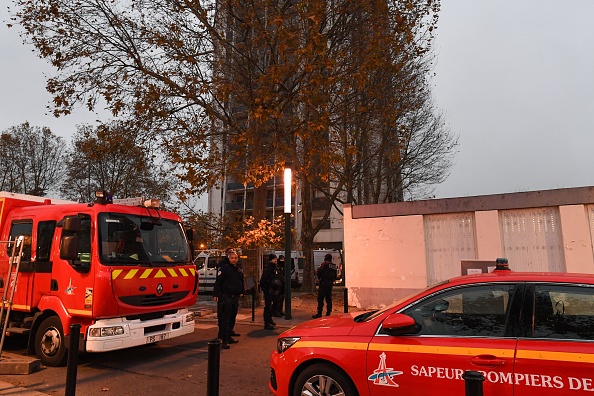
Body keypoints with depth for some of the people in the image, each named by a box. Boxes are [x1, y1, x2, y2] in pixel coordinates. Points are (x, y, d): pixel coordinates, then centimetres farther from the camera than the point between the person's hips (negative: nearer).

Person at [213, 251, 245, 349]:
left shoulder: (239, 271, 15)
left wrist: (241, 292, 18)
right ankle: (224, 341, -5)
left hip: (235, 297, 7)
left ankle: (228, 337, 26)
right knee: (225, 319, -7)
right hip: (226, 297, -7)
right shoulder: (224, 268, -7)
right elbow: (218, 282, -11)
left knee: (232, 318, 14)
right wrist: (216, 294, -16)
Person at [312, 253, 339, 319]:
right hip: (330, 283, 7)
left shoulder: (324, 264, -7)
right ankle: (328, 314, 11)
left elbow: (318, 272, -11)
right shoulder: (334, 266, 14)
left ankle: (319, 313, -6)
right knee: (329, 299, 11)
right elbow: (335, 276, 16)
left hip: (323, 283, -7)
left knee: (320, 299, -4)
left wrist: (319, 277, 6)